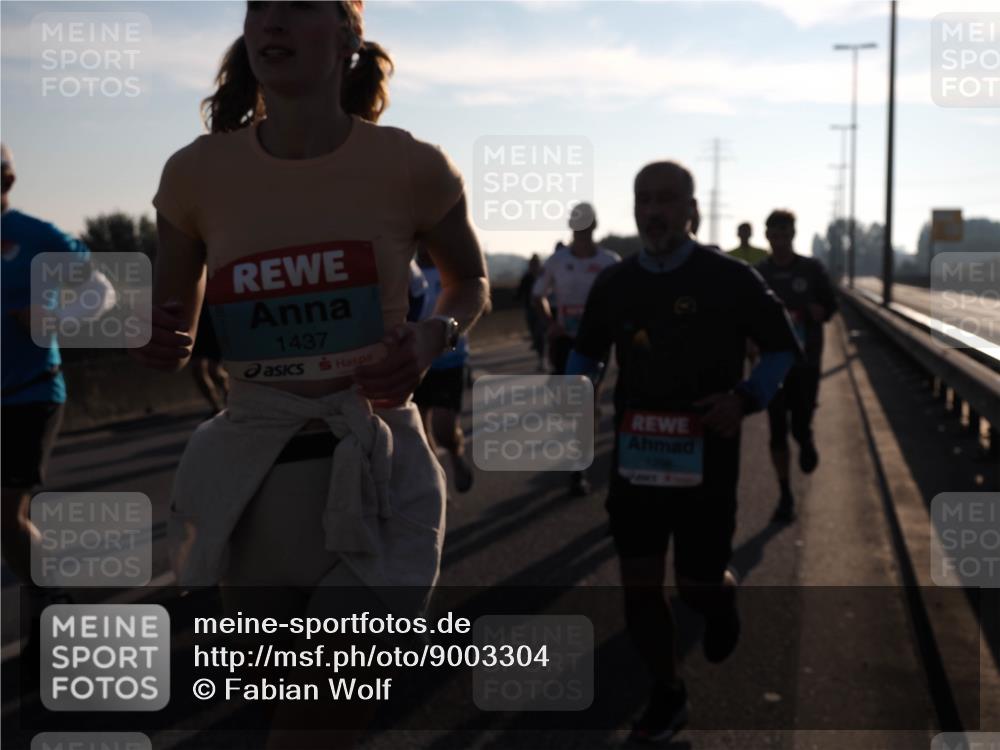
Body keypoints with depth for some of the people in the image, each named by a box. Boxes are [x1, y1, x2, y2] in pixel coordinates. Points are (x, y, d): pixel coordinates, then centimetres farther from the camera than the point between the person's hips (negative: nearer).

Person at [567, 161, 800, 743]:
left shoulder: (729, 278, -8)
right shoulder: (614, 283, 2)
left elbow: (784, 346, 0)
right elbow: (588, 351, 17)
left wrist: (746, 398, -17)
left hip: (706, 461, -3)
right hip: (635, 461, 3)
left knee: (699, 585, 5)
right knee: (639, 586, 4)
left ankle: (724, 601, 44)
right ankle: (668, 697, 25)